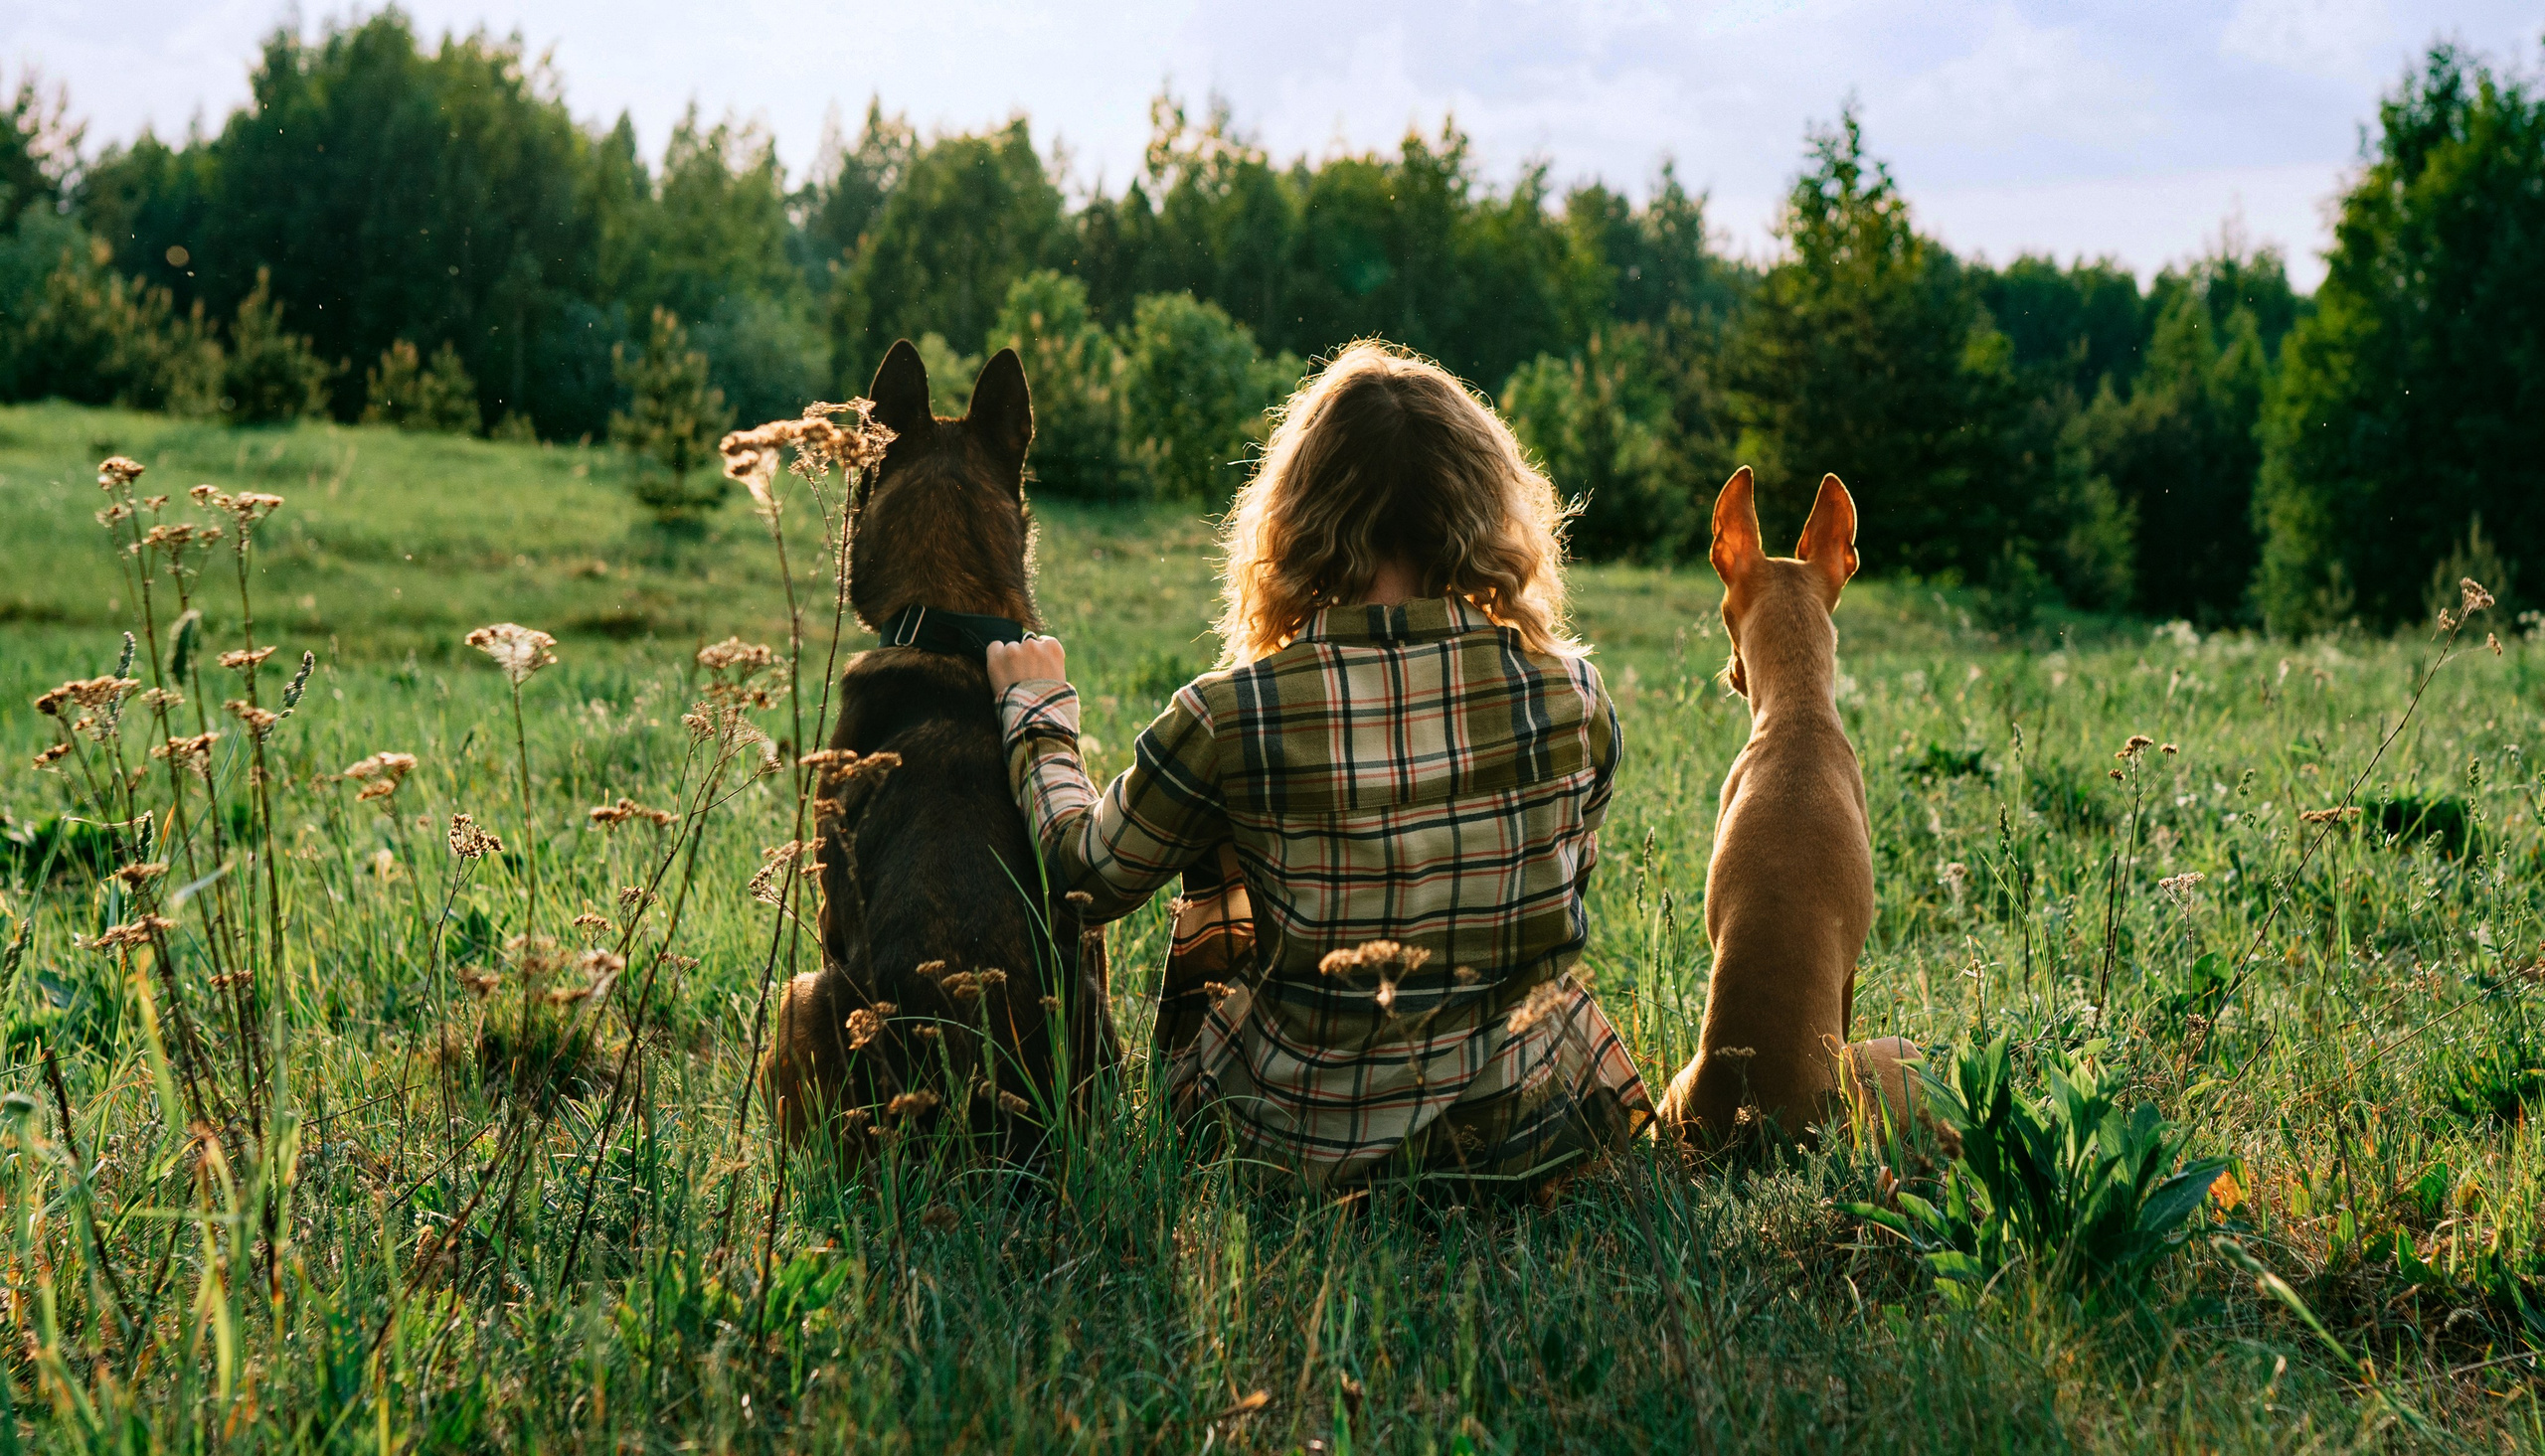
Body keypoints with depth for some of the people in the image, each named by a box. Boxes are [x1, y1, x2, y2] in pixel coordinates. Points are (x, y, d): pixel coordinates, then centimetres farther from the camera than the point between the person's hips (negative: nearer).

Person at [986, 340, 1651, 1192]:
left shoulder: (1234, 716, -19)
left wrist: (1036, 711, 17)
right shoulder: (1570, 692, -12)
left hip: (1311, 1143, -2)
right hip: (1532, 1131, 3)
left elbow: (1089, 871, -1)